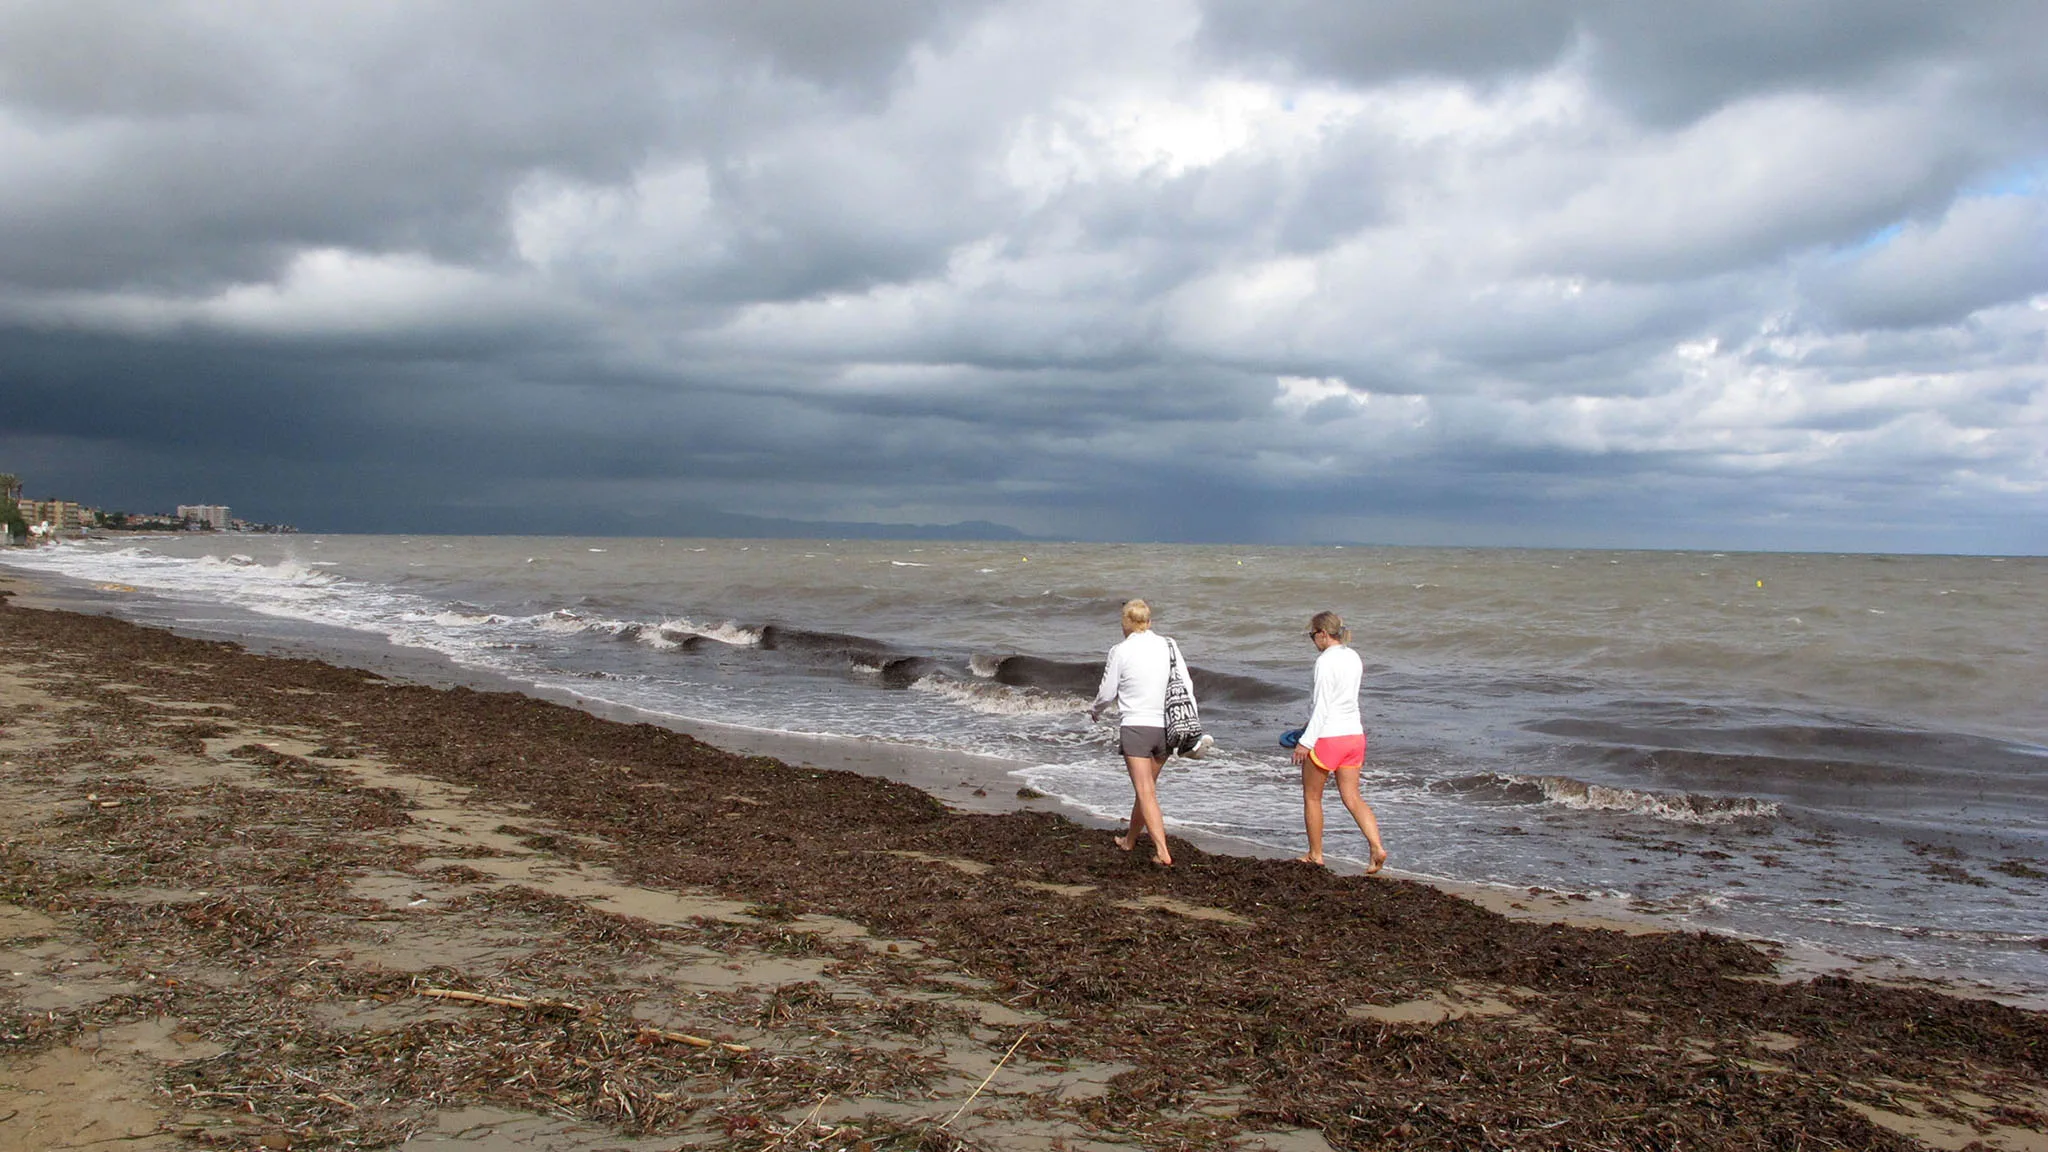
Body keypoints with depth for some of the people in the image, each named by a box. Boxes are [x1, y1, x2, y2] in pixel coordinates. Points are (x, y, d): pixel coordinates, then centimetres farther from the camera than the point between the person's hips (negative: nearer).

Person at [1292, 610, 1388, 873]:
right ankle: (1377, 848, -8)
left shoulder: (1326, 661, -15)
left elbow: (1322, 706, -18)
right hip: (1354, 733, 8)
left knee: (1311, 797, 10)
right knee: (1352, 797, 8)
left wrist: (1306, 741, -16)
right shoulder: (1353, 658, 10)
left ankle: (1315, 854, 19)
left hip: (1327, 736, -8)